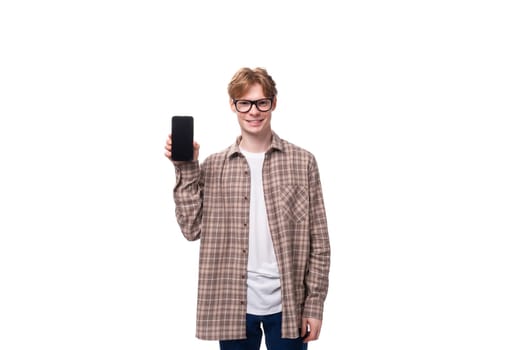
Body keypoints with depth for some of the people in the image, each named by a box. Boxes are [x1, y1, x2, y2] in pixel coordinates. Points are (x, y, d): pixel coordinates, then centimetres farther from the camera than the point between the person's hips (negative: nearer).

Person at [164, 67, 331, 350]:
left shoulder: (302, 161, -1)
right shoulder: (213, 166, 3)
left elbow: (318, 240, -1)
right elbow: (192, 229, -3)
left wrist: (314, 304, -3)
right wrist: (186, 169, -8)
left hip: (287, 303, -1)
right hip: (233, 304, 1)